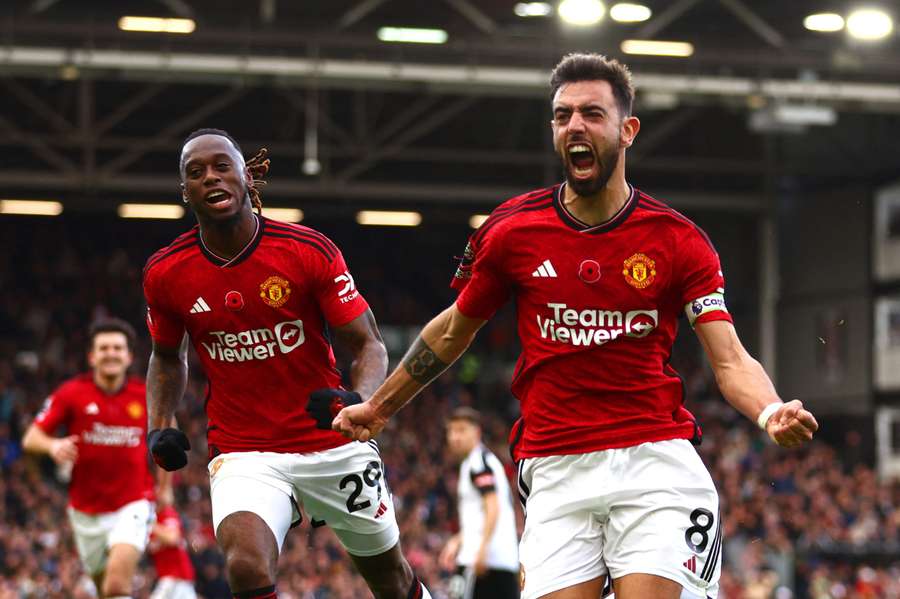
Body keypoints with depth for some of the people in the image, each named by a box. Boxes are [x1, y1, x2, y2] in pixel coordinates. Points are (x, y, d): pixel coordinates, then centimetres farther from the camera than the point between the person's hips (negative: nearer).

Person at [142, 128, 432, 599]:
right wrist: (159, 429, 0)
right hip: (241, 451, 0)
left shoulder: (309, 251, -11)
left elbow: (369, 346, -6)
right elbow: (167, 357, 16)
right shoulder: (164, 274, -3)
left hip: (334, 445, 0)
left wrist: (359, 401, -27)